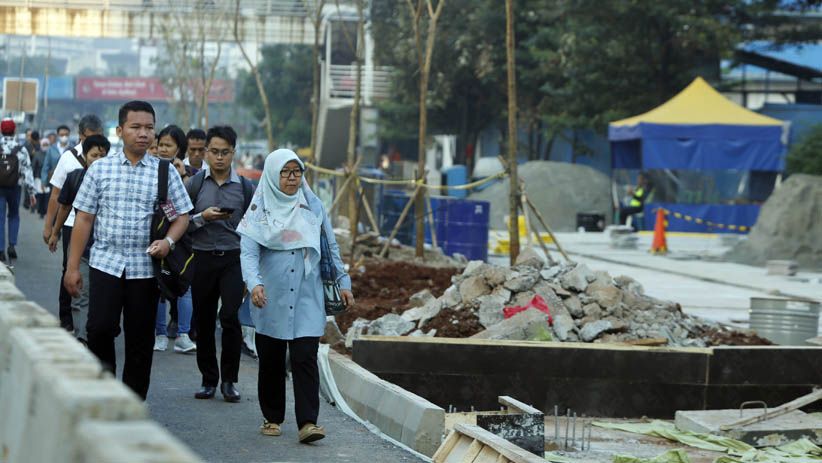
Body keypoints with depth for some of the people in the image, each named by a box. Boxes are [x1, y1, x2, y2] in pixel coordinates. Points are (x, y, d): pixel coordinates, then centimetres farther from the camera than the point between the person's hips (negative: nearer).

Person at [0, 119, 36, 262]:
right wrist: (31, 191, 1)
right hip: (15, 187, 1)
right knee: (14, 215, 18)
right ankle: (12, 245, 6)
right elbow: (27, 171, -5)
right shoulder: (21, 149, -5)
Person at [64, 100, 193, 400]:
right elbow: (84, 218, 5)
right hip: (105, 262, 0)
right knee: (100, 327, -16)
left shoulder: (165, 172, 3)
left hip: (146, 266, 1)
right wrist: (73, 267, 2)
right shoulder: (100, 169, 3)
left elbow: (182, 216, 7)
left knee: (140, 340, 5)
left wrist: (168, 241, -14)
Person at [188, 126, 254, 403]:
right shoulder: (195, 184, 5)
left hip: (233, 258, -1)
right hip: (203, 258, 1)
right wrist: (202, 218, -14)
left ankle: (229, 380, -2)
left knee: (230, 317, -15)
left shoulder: (245, 187, 6)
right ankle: (209, 380, 19)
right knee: (204, 321, 6)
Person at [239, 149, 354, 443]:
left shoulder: (313, 206, 8)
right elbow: (248, 252, -9)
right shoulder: (260, 209, 1)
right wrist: (254, 283, -26)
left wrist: (343, 282, 11)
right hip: (272, 299, 0)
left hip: (307, 298, 1)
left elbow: (331, 247, 15)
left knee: (305, 358, -9)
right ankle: (272, 418, 21)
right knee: (271, 361, 8)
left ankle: (307, 422, -13)